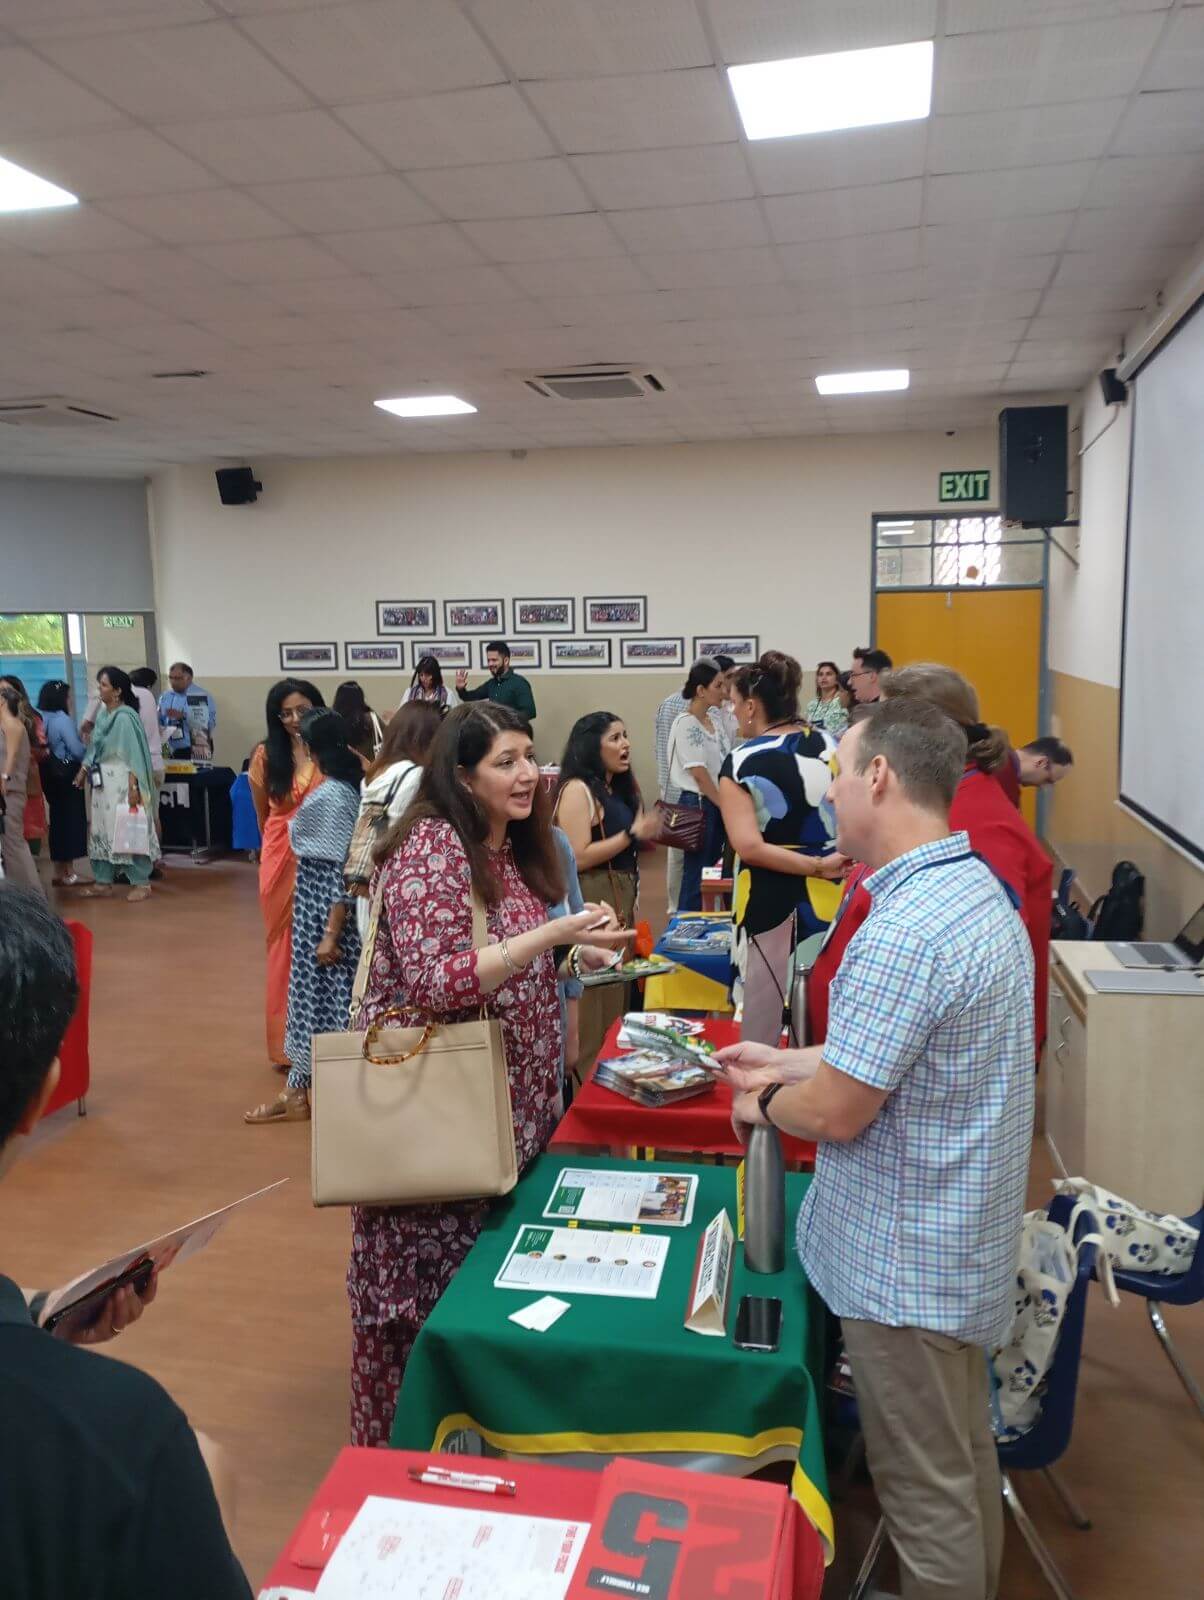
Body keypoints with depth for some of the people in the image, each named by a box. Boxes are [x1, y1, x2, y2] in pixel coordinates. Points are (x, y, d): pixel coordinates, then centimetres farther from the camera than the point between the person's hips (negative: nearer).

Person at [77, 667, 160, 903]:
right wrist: (83, 770, 10)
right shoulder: (102, 713, 9)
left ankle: (141, 883, 5)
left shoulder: (125, 717, -15)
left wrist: (133, 787, -20)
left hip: (120, 780, -9)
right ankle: (103, 882, 20)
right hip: (102, 779, 9)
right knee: (101, 830, 11)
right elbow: (94, 746, 16)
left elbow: (134, 753, -17)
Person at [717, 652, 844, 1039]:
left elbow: (748, 846, -21)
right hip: (833, 898, 5)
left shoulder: (741, 764, -12)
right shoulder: (831, 747, 1)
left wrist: (818, 867, -17)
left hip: (772, 905, -4)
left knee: (769, 1022, 8)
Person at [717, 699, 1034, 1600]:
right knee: (965, 1452, 26)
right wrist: (789, 1062, 12)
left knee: (926, 1485, 11)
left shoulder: (904, 931, -30)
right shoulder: (975, 887, 2)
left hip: (905, 1258, -9)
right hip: (964, 1237, 9)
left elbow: (836, 1114, -24)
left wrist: (764, 1104, -4)